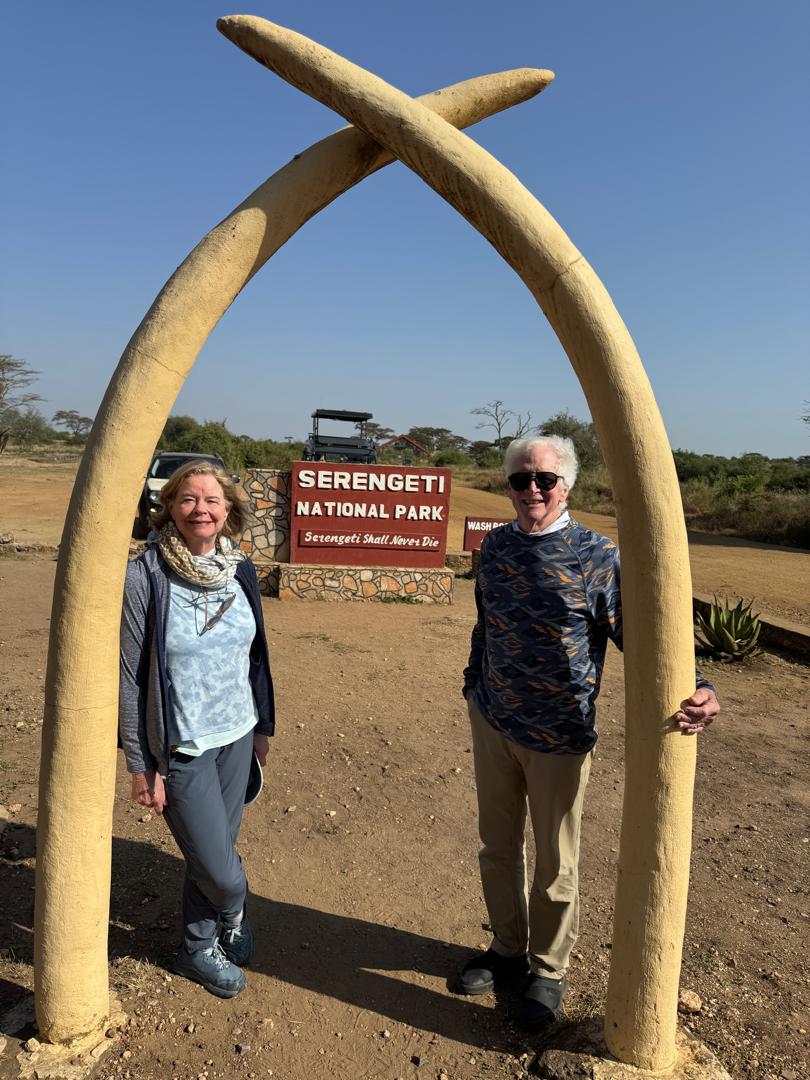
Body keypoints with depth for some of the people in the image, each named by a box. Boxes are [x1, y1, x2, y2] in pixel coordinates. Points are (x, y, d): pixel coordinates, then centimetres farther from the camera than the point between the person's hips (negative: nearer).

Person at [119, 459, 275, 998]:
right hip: (182, 749, -4)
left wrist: (263, 726, 13)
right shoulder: (145, 578, -16)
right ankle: (234, 919, 38)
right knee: (219, 868, 3)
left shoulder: (241, 572, -1)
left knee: (215, 850, 17)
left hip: (237, 736, 5)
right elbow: (130, 677, -12)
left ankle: (200, 948, 43)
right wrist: (141, 765, -10)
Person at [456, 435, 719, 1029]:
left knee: (555, 863, 13)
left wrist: (696, 689, -32)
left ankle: (548, 971, 37)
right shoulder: (496, 546, 1)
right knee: (498, 847, 19)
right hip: (492, 722, 5)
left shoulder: (597, 556, -14)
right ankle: (508, 951, 42)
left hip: (558, 736, -4)